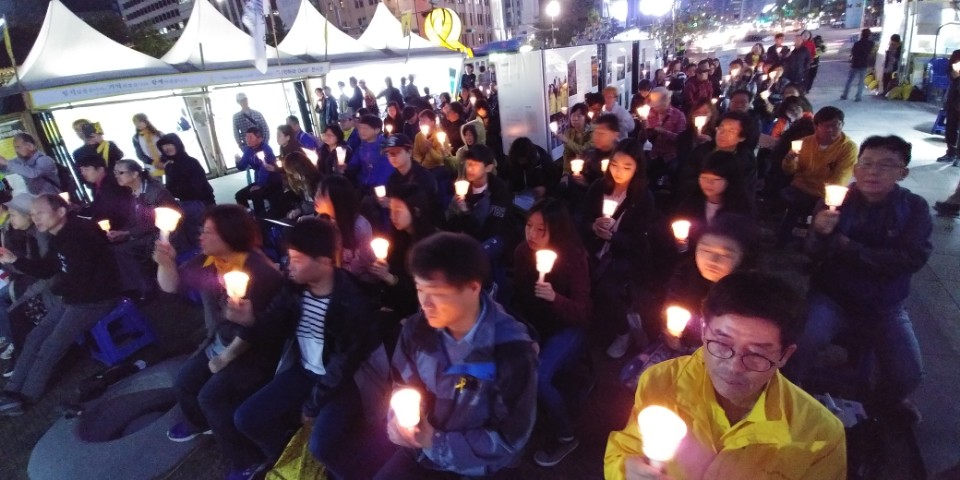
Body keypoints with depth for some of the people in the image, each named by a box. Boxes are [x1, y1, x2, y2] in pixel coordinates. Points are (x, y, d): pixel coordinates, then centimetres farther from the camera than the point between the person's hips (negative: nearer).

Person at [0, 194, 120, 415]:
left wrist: (56, 288, -5)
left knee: (51, 346, -9)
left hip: (96, 299, -10)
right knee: (35, 337, 8)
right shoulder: (59, 237, 9)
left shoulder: (81, 234, -23)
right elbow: (45, 269, 16)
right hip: (74, 298, 10)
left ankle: (24, 398, 4)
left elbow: (79, 278, -26)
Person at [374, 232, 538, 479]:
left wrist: (437, 441, -21)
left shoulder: (512, 352, -27)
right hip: (421, 451, 4)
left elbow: (510, 441, -18)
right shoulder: (417, 328, -12)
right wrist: (398, 419, -15)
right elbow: (403, 385, 6)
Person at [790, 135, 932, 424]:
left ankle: (885, 401, 32)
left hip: (884, 307, 2)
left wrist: (848, 247, -19)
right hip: (832, 298, -2)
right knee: (803, 340, -27)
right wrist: (821, 235, -37)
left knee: (908, 375, -5)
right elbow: (814, 257, -14)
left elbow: (913, 259, -16)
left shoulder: (914, 208, -5)